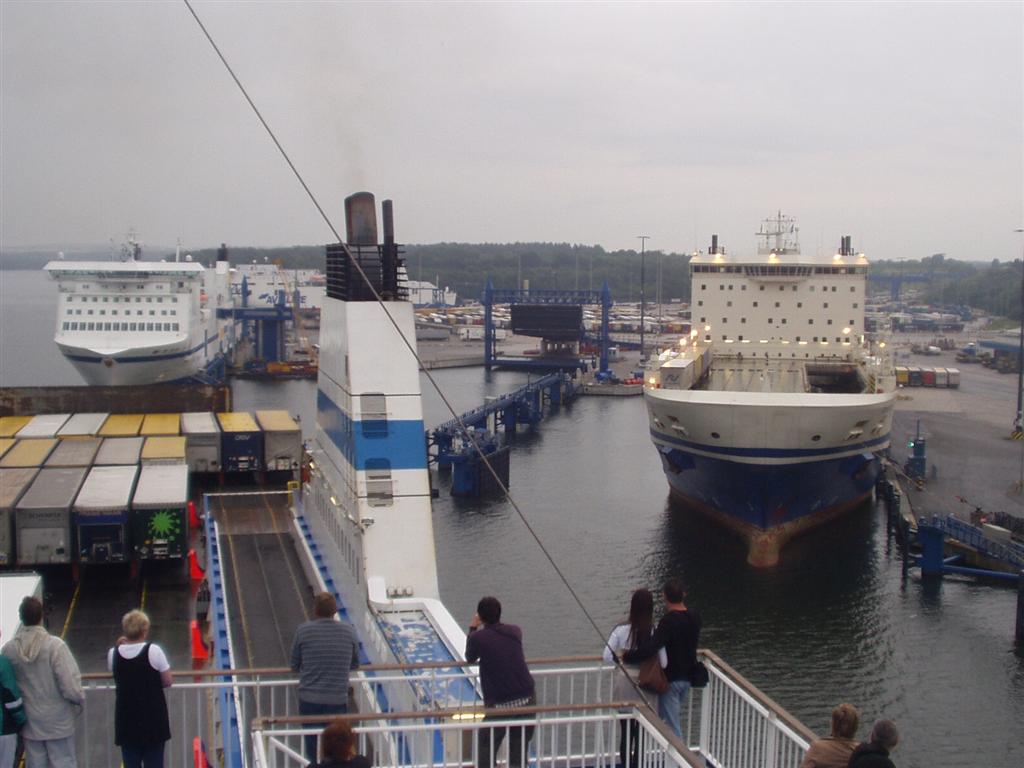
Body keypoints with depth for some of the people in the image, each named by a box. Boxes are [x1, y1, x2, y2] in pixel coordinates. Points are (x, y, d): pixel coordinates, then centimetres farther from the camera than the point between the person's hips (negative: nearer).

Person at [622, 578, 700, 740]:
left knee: (672, 726, 1)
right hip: (687, 678, 8)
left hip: (671, 679, -8)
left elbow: (650, 648, -33)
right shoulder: (694, 617, -1)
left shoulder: (668, 621, -24)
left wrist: (627, 657, -23)